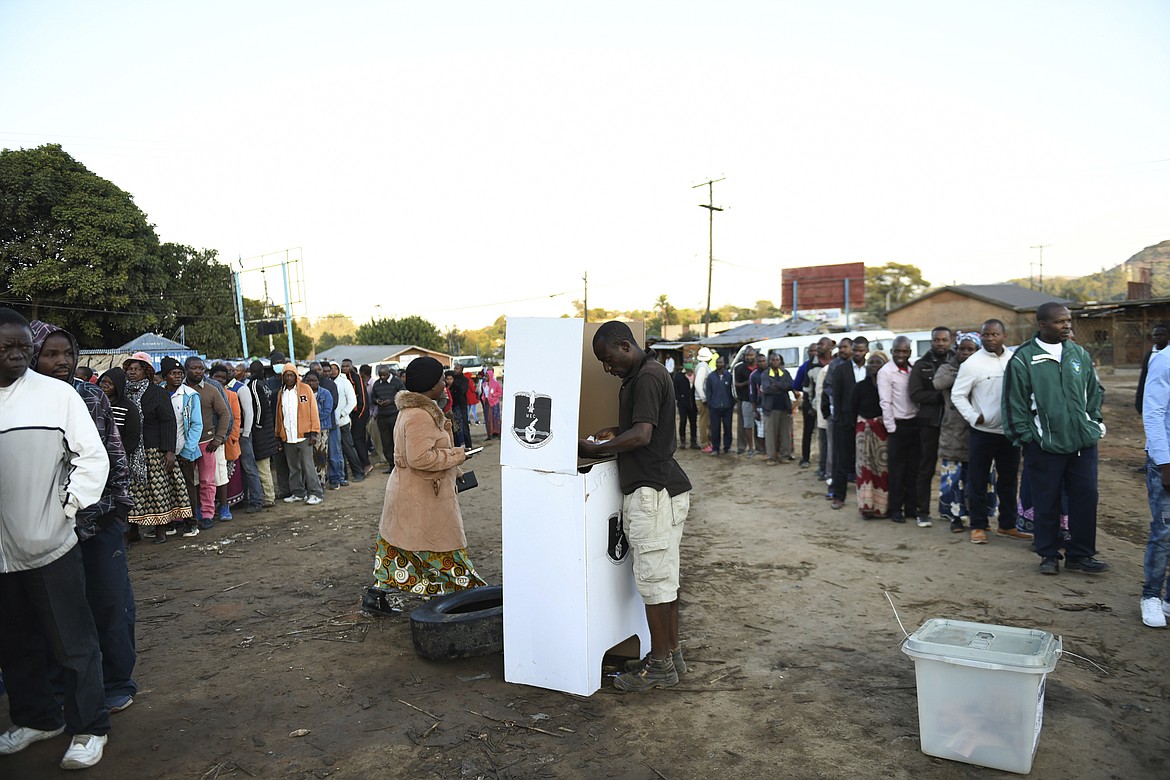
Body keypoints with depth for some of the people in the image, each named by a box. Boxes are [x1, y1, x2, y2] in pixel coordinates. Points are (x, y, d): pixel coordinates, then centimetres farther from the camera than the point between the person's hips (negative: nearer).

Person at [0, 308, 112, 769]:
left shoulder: (57, 394, -5)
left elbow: (94, 457, -3)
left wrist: (68, 505, -9)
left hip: (48, 543, -4)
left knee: (72, 643, 4)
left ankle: (88, 729, 18)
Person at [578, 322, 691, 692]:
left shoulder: (648, 376, -15)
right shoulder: (639, 376, 17)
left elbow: (642, 435, -25)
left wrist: (594, 450, -17)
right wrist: (616, 434, 15)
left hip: (653, 492, -11)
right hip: (656, 490, 11)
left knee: (654, 578, -2)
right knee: (663, 576, 16)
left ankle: (661, 665, 9)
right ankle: (671, 653, 26)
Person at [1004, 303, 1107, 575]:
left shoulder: (1080, 354, 8)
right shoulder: (1023, 358, -7)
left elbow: (1094, 392, 19)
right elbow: (1014, 403, -5)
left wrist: (1094, 423, 11)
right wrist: (1025, 435, -7)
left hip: (1083, 442, 4)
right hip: (1044, 446, -4)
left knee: (1086, 497, 6)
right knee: (1047, 502, 5)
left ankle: (1080, 555, 20)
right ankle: (1049, 555, 20)